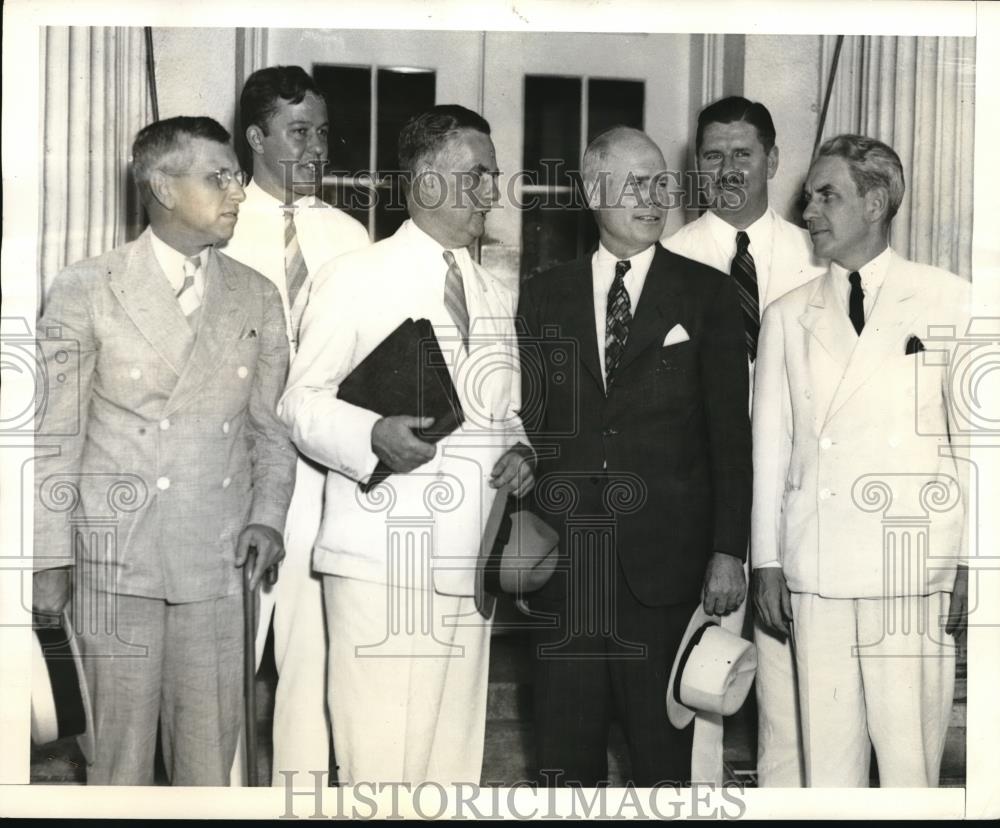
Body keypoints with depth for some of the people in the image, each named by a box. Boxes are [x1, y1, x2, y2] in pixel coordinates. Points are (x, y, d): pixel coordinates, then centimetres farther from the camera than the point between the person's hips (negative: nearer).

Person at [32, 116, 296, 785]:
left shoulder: (257, 297, 7)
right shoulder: (86, 290, -2)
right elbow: (55, 434, -1)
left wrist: (268, 514, -2)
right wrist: (49, 558, -3)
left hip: (219, 556, 3)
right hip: (118, 554, -2)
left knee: (211, 743, 8)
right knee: (120, 741, 5)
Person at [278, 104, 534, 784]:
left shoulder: (497, 296, 21)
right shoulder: (356, 277, 2)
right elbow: (301, 402, -1)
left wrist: (518, 451, 3)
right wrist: (373, 435, -20)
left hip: (469, 565, 5)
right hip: (382, 564, -5)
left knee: (456, 754, 6)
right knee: (381, 757, -7)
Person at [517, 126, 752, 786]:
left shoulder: (707, 293, 3)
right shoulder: (545, 295, 9)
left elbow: (730, 429, 0)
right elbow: (528, 422, 9)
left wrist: (730, 550, -5)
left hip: (665, 559, -2)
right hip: (564, 560, 2)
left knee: (663, 749, 6)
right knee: (565, 750, 9)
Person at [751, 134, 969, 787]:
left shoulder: (948, 301, 4)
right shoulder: (788, 316, 11)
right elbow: (770, 444, 11)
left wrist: (973, 561, -1)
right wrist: (767, 562, 8)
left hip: (913, 565, -2)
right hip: (815, 571, 2)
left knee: (910, 755, -3)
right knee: (826, 751, 5)